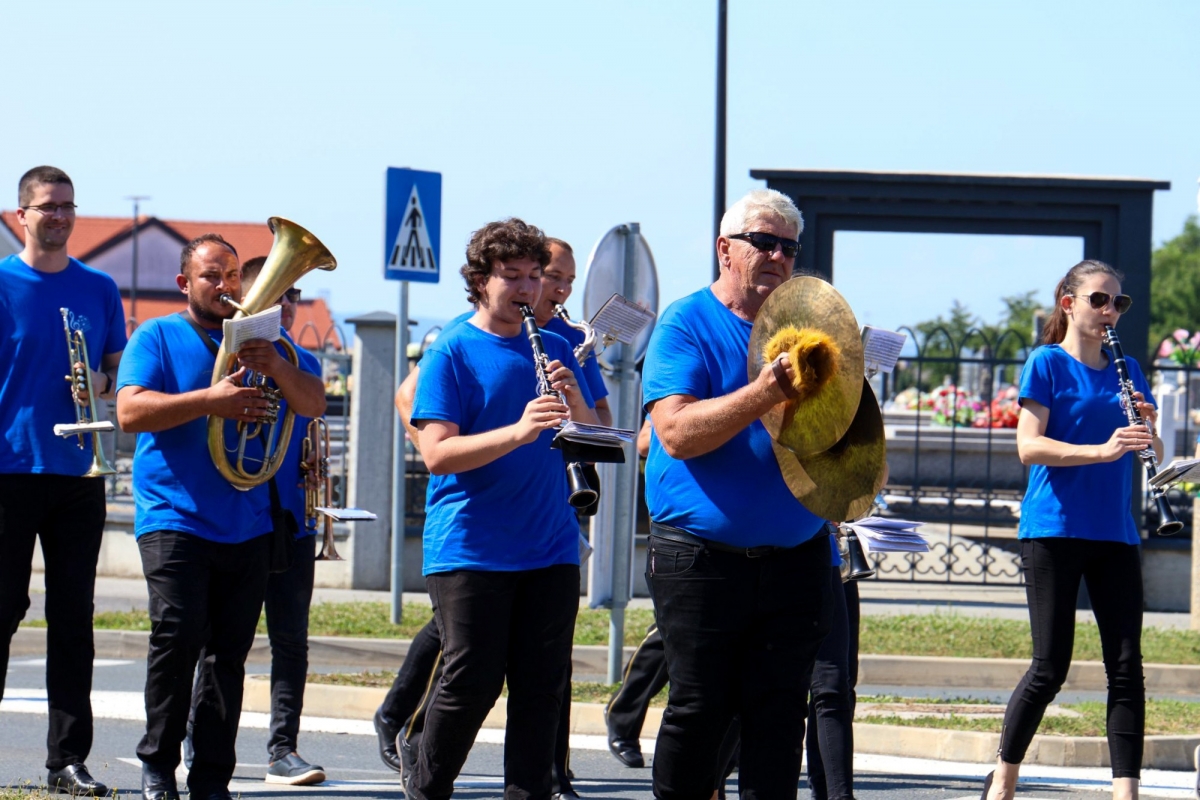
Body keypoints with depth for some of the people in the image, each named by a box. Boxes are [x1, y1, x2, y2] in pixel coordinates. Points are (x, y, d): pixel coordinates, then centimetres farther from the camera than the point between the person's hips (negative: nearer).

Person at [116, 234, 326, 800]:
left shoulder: (262, 340, 16)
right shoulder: (157, 338, 5)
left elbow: (314, 405, 5)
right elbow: (130, 411, -10)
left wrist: (276, 367, -15)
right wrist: (212, 400, -21)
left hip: (246, 526, 4)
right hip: (174, 516, -4)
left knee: (229, 652, 2)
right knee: (179, 635, -17)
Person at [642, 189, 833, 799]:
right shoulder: (686, 325, -2)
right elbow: (677, 432, -16)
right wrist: (764, 394, -26)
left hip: (795, 558, 4)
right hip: (702, 559, -4)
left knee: (779, 713, 3)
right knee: (698, 711, -1)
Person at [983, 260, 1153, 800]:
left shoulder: (1125, 370, 15)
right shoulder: (1047, 363, 0)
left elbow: (1152, 453, 14)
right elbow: (1029, 446, -11)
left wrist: (1146, 430, -8)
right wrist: (1101, 450, -23)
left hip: (1114, 533, 5)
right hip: (1054, 529, -5)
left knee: (1126, 666, -4)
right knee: (1051, 667, -5)